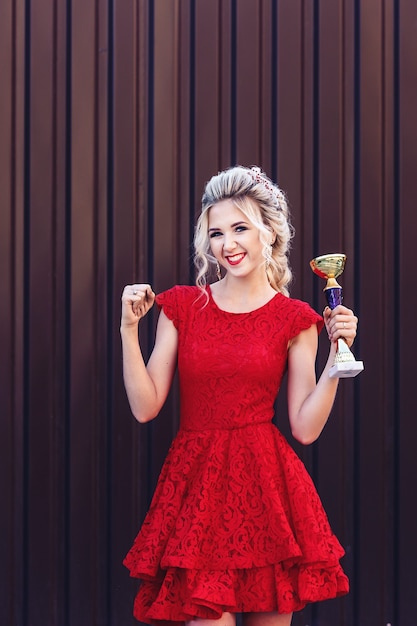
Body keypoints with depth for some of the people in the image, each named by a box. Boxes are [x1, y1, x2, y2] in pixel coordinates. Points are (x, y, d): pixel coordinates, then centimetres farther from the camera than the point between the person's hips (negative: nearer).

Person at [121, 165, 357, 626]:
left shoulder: (294, 320, 4)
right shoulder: (182, 306, 7)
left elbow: (306, 428, 0)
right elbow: (145, 407, 3)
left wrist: (336, 354, -6)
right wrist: (130, 329, -3)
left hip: (266, 484, 0)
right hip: (195, 482, 1)